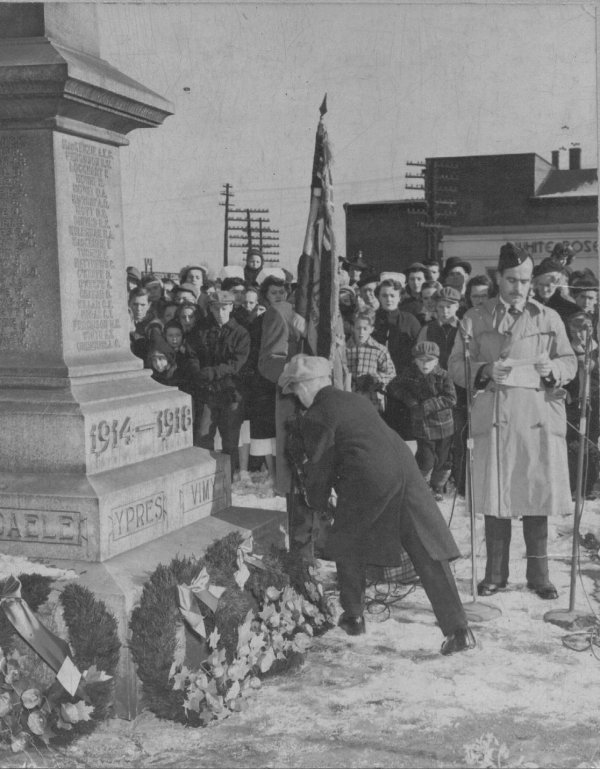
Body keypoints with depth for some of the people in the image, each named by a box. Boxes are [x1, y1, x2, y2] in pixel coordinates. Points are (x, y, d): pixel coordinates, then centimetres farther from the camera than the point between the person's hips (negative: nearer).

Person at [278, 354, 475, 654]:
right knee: (428, 552, 3)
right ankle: (458, 629, 0)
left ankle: (353, 616, 25)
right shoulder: (356, 399, 25)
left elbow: (319, 466, 7)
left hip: (369, 480, -6)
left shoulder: (315, 418, 3)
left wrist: (317, 503, 25)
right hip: (405, 466, 6)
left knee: (346, 542, 19)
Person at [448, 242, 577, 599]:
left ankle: (538, 572, 14)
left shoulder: (548, 318, 13)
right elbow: (456, 365, 5)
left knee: (538, 493, 2)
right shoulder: (476, 319, 10)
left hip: (539, 416, 1)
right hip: (494, 417, -1)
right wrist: (486, 370, -14)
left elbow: (571, 363, 12)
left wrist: (553, 368, -11)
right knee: (495, 495, 0)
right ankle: (496, 572, 12)